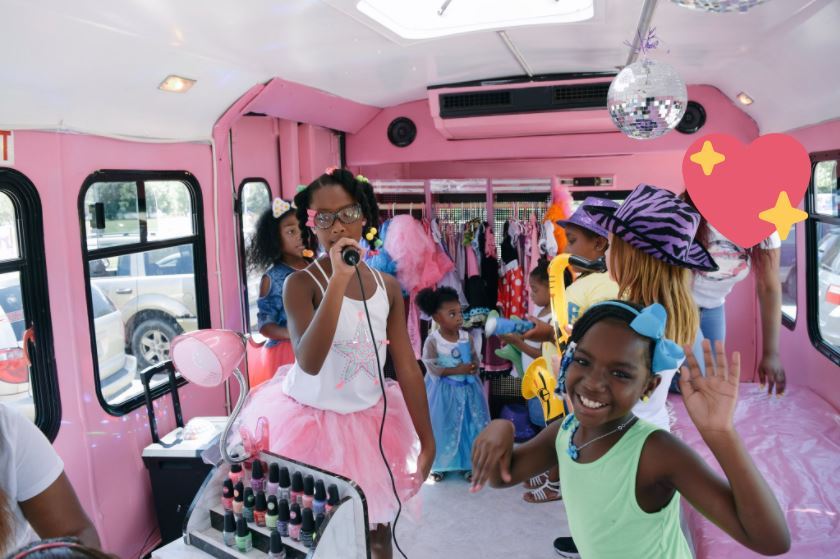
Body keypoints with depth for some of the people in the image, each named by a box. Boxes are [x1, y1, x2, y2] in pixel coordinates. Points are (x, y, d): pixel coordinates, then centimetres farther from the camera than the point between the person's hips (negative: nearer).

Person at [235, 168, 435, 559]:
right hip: (309, 422, -3)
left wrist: (426, 440, 1)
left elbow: (407, 367, -1)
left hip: (370, 423, 4)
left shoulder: (388, 286, -4)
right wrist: (338, 279, -36)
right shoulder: (301, 283, -17)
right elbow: (309, 363, -32)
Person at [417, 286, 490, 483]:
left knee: (469, 426, 8)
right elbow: (432, 368, -18)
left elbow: (476, 361, 3)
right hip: (443, 391, -3)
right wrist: (457, 370, -24)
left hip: (466, 389, 4)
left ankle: (468, 464, 22)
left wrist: (471, 369, -20)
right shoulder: (432, 341, -14)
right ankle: (440, 465, 21)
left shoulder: (466, 337, -2)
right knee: (442, 428, 5)